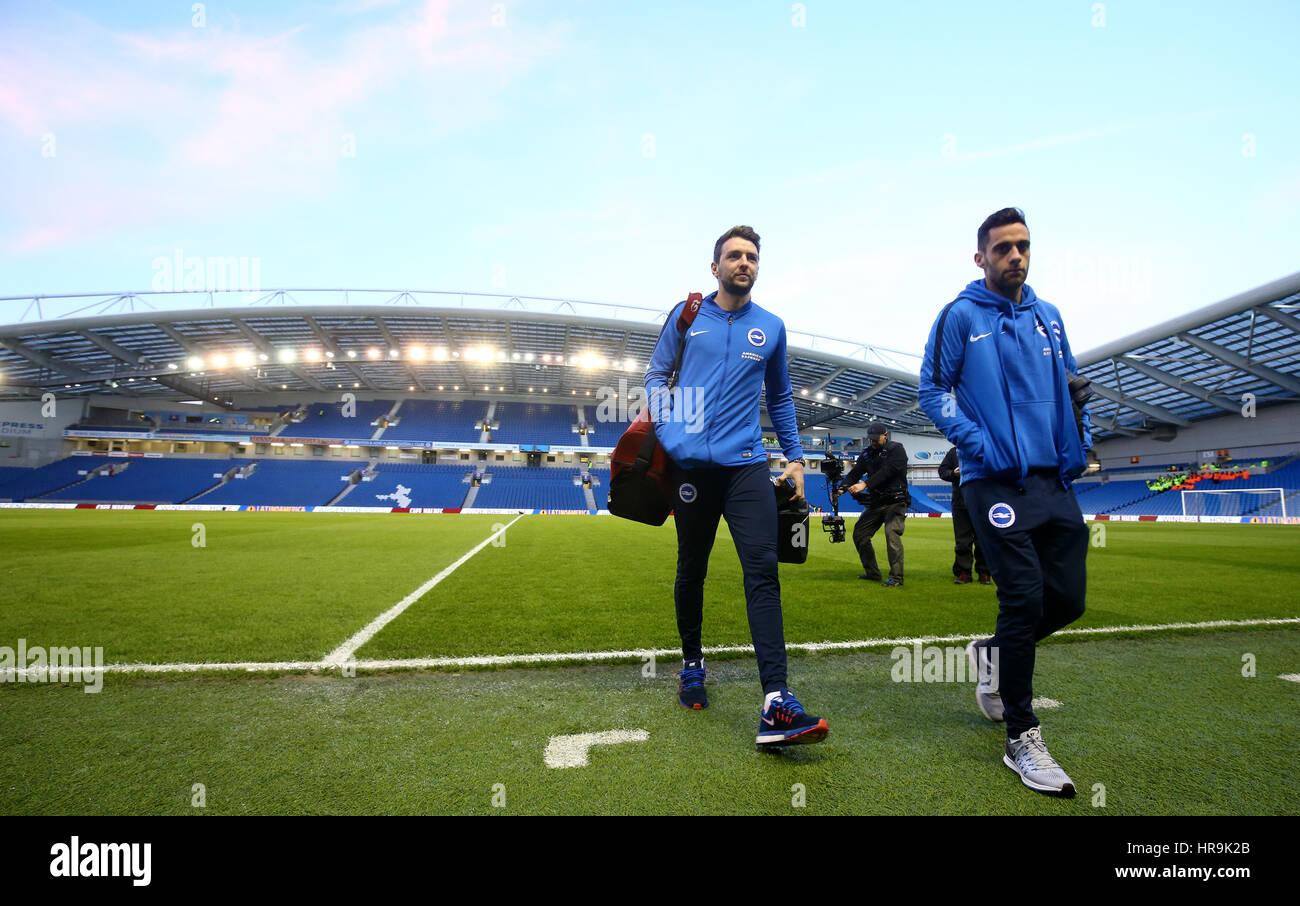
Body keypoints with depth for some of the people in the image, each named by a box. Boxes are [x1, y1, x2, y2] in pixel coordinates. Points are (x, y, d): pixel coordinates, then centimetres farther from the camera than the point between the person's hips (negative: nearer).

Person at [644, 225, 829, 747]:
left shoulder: (771, 328, 14)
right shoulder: (687, 316, 9)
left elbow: (780, 397, 22)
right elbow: (656, 375, 10)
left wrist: (795, 457, 15)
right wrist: (665, 431, -7)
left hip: (747, 466, 1)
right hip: (691, 464, 0)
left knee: (763, 571, -12)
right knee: (691, 571, 10)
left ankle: (775, 704, -15)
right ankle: (692, 667, 32)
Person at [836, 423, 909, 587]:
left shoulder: (896, 449, -8)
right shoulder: (867, 453, 10)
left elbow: (887, 471, -23)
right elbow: (854, 473, 1)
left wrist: (865, 484, -33)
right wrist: (841, 488, -18)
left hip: (895, 502, -7)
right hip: (875, 503, 7)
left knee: (892, 533, -24)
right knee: (859, 534, 4)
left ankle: (896, 577, -20)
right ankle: (872, 573, 16)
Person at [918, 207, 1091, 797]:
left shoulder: (1048, 317, 16)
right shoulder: (960, 317, 0)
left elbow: (1070, 385, 20)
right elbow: (932, 389, -3)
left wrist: (1080, 444, 6)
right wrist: (978, 443, -14)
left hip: (1054, 480, 6)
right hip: (996, 481, -6)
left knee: (1068, 599, 6)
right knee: (1025, 600, -9)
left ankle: (995, 654, 36)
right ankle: (1022, 739, 7)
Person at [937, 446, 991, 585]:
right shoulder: (954, 451, 10)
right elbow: (942, 470, 11)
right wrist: (953, 473, -9)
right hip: (960, 502, 1)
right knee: (962, 540, 4)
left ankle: (984, 573, 15)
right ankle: (963, 572, 10)